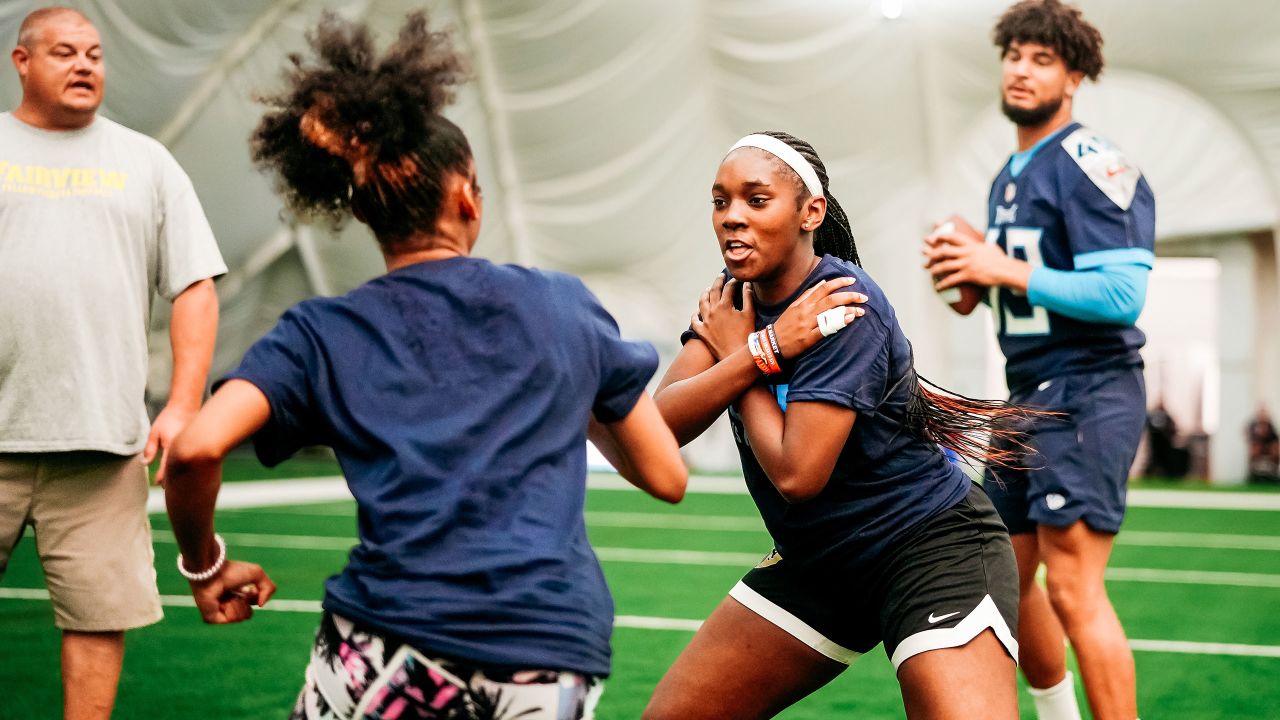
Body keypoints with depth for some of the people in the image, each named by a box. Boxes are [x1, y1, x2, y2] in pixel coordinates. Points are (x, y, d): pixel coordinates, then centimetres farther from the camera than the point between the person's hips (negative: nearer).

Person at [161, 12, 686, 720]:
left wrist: (206, 566, 11)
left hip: (386, 658, -1)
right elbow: (666, 476, 18)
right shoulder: (564, 304, 12)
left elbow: (195, 449, -7)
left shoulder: (321, 334, 8)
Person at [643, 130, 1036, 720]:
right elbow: (661, 425, -13)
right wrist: (762, 350, -25)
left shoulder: (844, 307, -21)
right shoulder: (734, 300, 0)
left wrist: (731, 350, -14)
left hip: (932, 553, -7)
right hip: (816, 562, 7)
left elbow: (797, 474, -27)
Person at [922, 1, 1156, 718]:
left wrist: (1007, 270, -20)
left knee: (1073, 592, -14)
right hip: (1030, 395, 9)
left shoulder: (1092, 166, -12)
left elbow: (1122, 295, -21)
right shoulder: (1009, 178, 16)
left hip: (1089, 394, -9)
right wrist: (974, 266, 4)